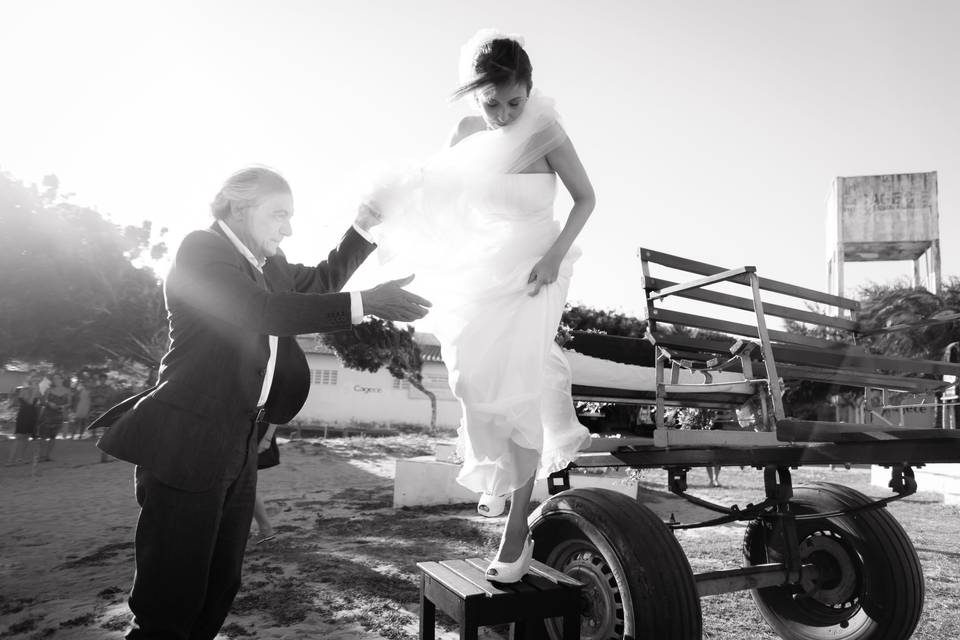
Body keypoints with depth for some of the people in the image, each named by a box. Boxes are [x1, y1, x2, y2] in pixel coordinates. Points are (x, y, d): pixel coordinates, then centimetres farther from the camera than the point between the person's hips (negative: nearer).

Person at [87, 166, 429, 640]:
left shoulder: (267, 264, 14)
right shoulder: (201, 248, -10)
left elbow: (321, 281, 24)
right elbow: (261, 310, -24)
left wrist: (367, 222, 12)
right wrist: (363, 305, -28)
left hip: (239, 446, 8)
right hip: (186, 445, -8)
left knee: (220, 587, 13)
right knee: (172, 596, -1)